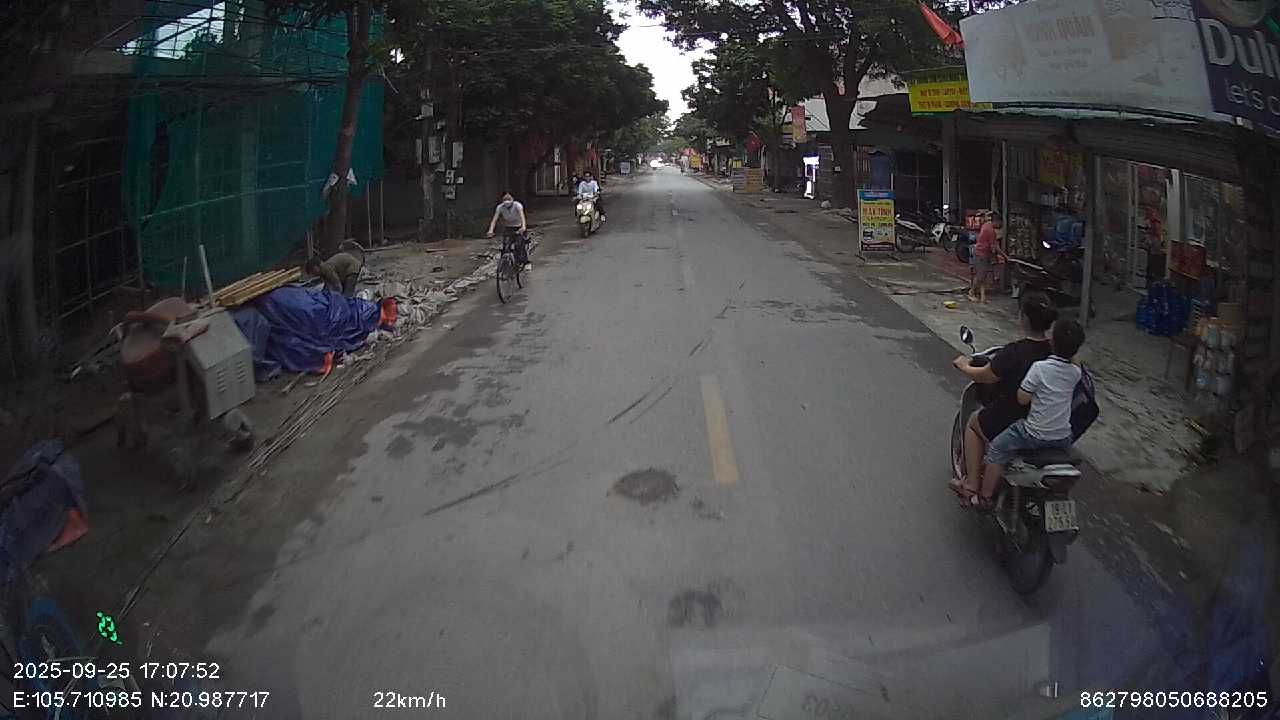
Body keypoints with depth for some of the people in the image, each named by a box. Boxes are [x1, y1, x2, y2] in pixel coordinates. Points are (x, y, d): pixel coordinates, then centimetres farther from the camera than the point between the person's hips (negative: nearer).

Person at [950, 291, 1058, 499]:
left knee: (974, 423, 24)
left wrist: (964, 366, 10)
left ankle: (971, 484, 22)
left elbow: (984, 377, -12)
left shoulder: (1014, 353, -25)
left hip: (1013, 423, -6)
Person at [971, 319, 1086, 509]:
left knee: (997, 449, 9)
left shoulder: (1040, 367, -21)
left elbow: (1022, 398, -16)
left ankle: (985, 497, 14)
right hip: (1064, 438, 6)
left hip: (1036, 435, -6)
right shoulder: (1075, 372, -2)